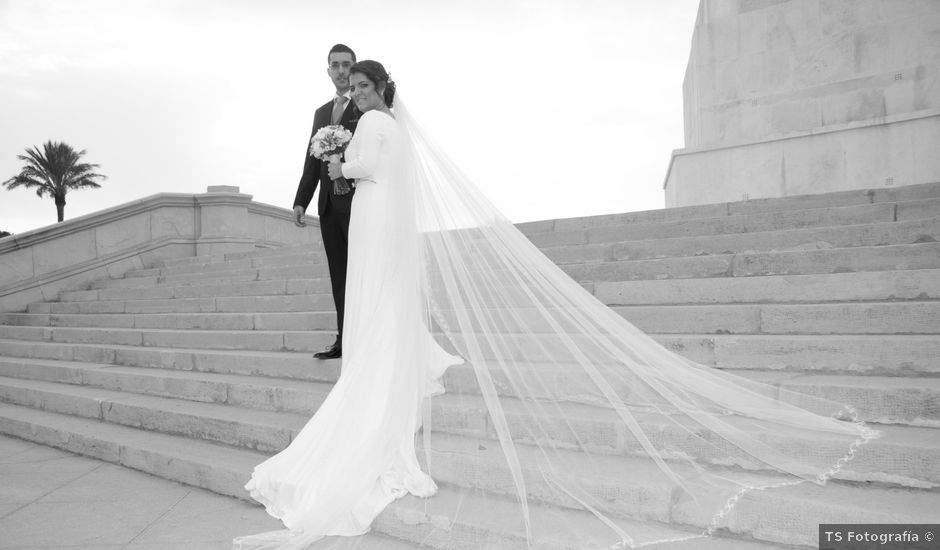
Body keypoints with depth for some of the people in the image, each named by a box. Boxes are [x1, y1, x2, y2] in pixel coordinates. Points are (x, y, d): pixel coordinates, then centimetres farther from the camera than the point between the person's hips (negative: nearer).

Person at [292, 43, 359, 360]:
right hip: (329, 204, 6)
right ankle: (345, 339, 12)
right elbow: (312, 160, 17)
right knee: (339, 275, 7)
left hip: (358, 200, -6)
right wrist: (301, 201, 10)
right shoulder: (322, 113, 20)